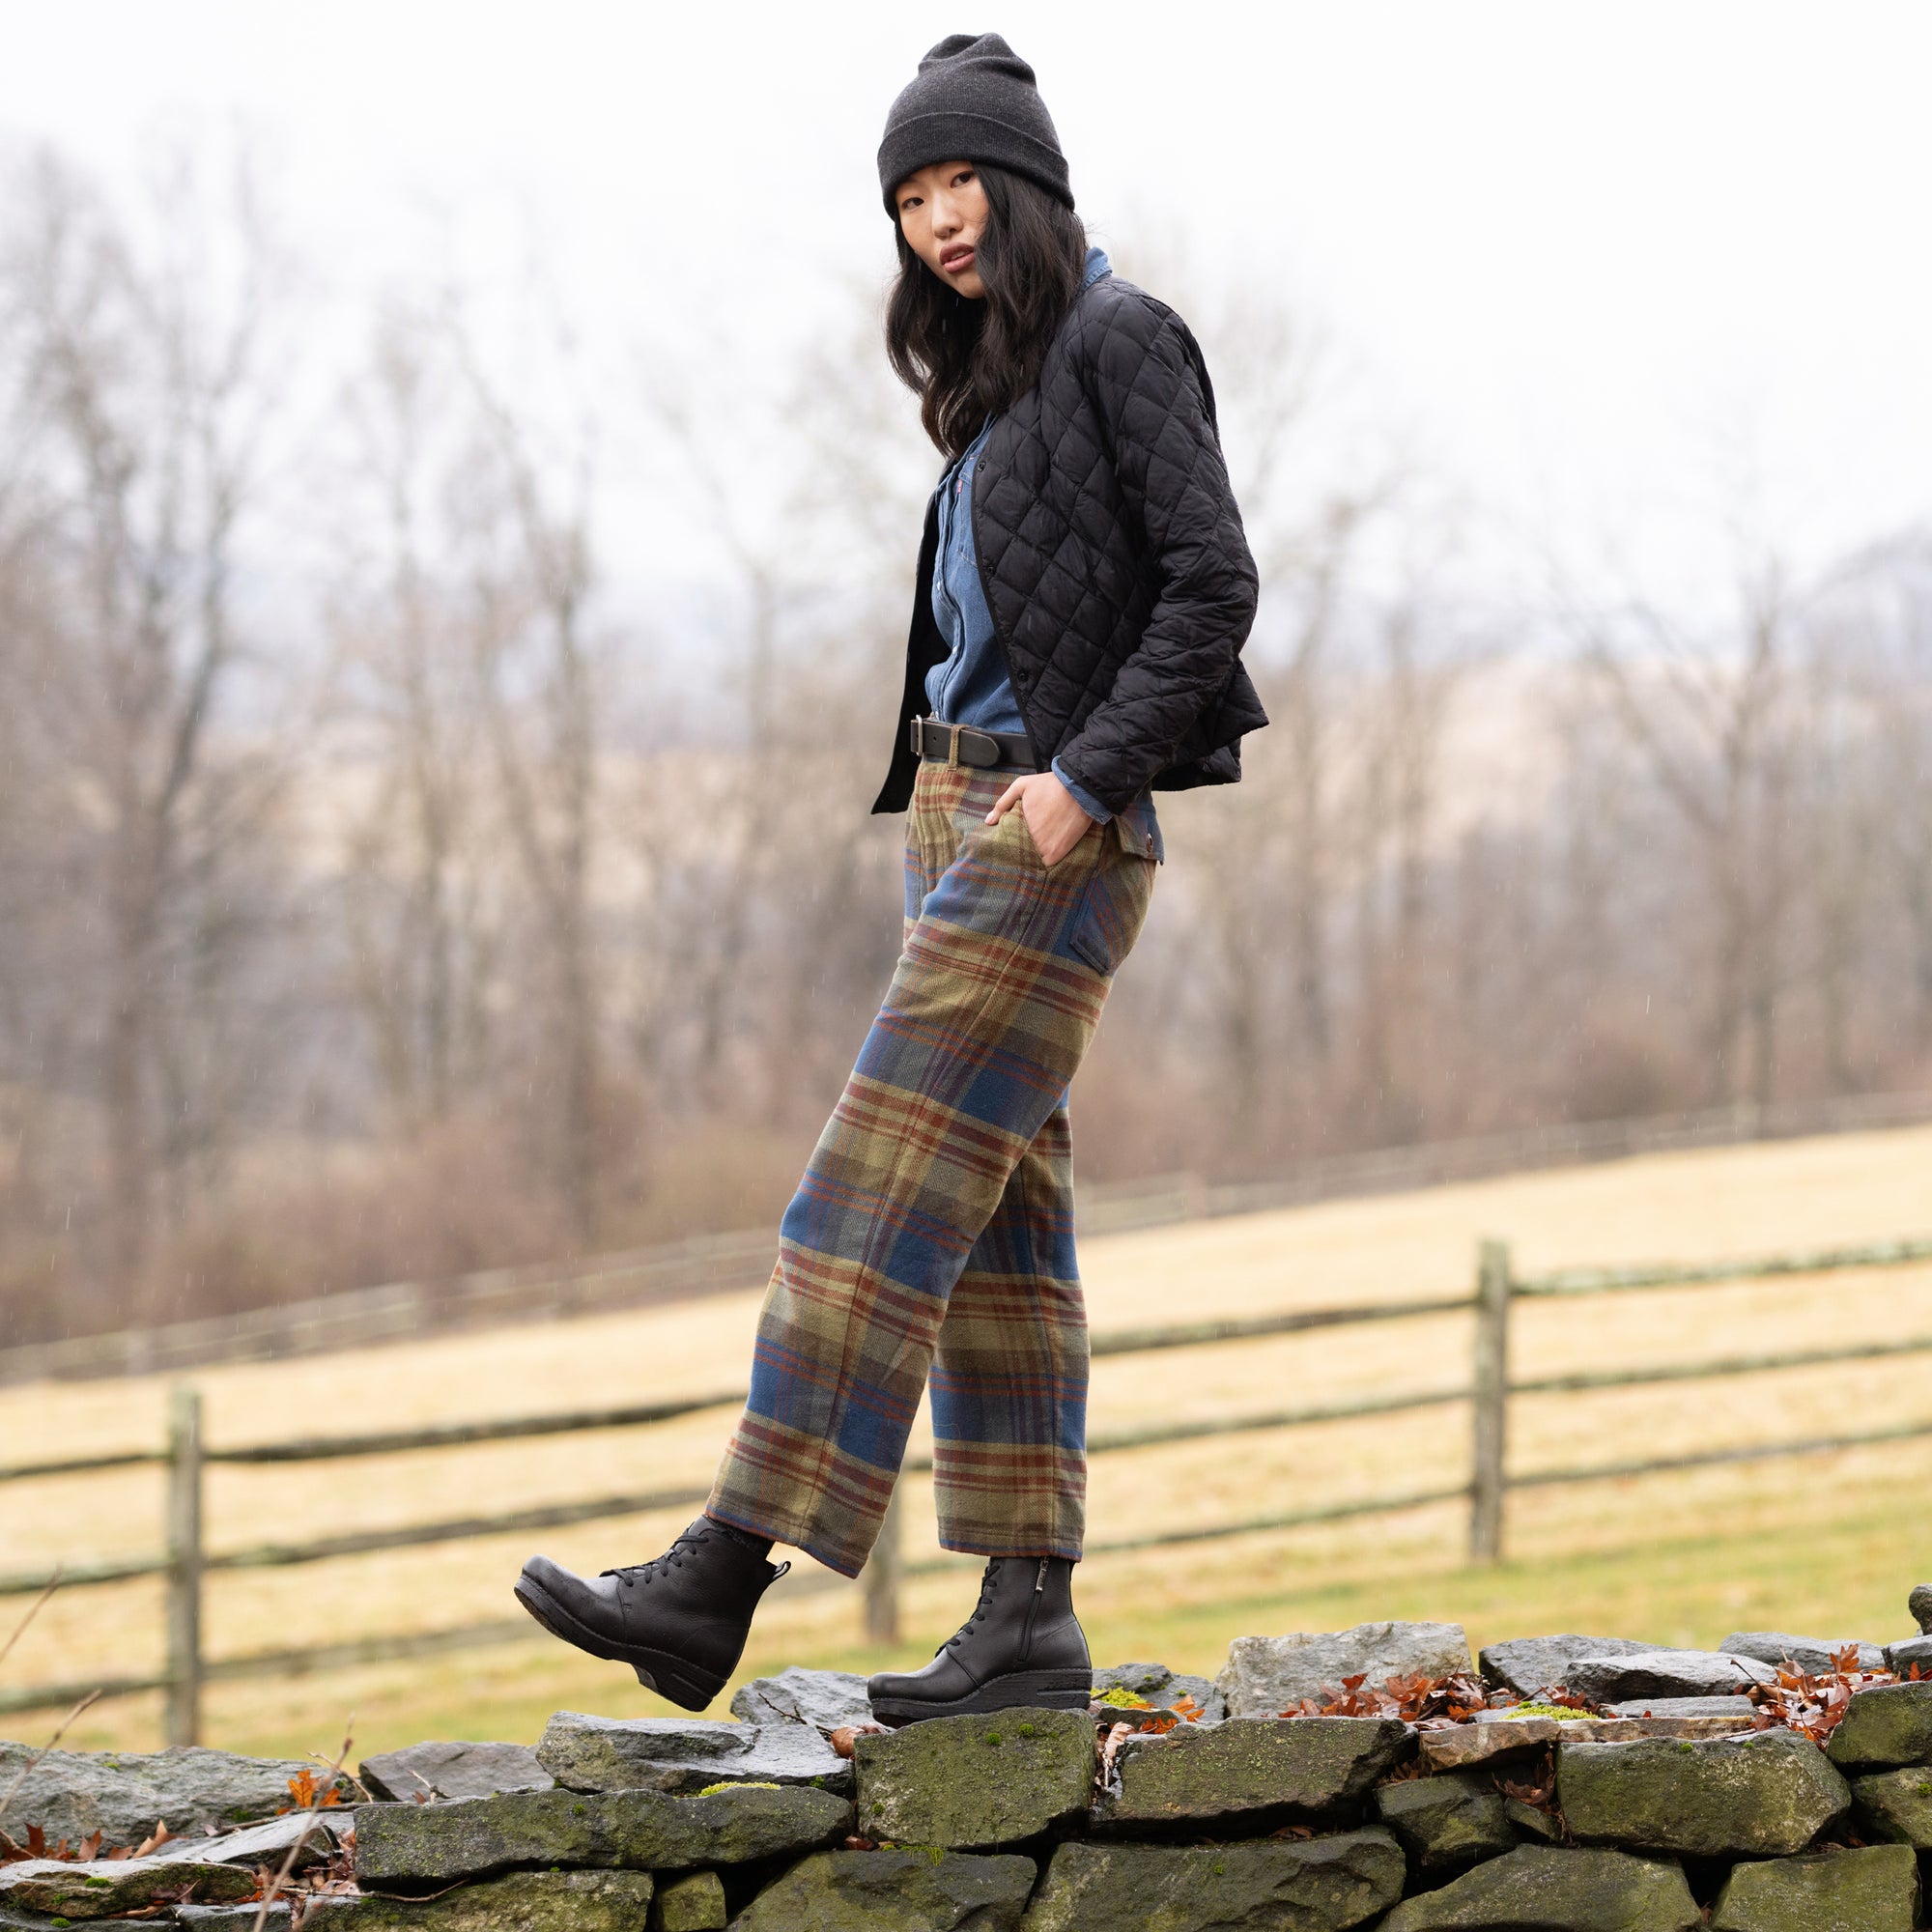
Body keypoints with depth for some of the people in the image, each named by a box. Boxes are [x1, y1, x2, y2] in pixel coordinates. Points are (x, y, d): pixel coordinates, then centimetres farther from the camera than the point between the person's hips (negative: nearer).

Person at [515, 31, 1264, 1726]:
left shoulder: (1122, 341, -8)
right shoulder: (1006, 380, 19)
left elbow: (1212, 585, -15)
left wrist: (1086, 781, -20)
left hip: (1056, 828, -9)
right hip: (965, 808, 9)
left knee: (885, 1193, -13)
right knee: (999, 1229, 4)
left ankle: (717, 1586, -16)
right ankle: (1030, 1621, 3)